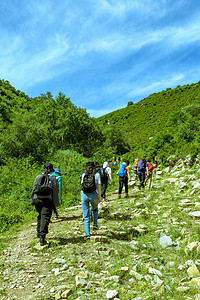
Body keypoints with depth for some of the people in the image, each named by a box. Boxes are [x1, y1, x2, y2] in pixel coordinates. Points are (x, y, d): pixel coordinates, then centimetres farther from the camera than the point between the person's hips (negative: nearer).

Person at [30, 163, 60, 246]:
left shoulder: (38, 177, 11)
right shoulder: (53, 179, 5)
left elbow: (33, 189, 8)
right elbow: (55, 192, 2)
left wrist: (32, 201, 11)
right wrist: (56, 203, 7)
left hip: (37, 199, 4)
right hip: (47, 200, -4)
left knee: (40, 215, 23)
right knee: (45, 218, -4)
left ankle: (39, 232, 31)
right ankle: (42, 237, -10)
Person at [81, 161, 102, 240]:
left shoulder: (83, 174, 8)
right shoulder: (96, 174, 0)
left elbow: (82, 184, 12)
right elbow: (98, 186, -2)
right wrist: (99, 196, 5)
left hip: (84, 195, 1)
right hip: (93, 195, -1)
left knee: (86, 216, 8)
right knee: (94, 209, 32)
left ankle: (87, 234, 6)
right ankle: (95, 224, 23)